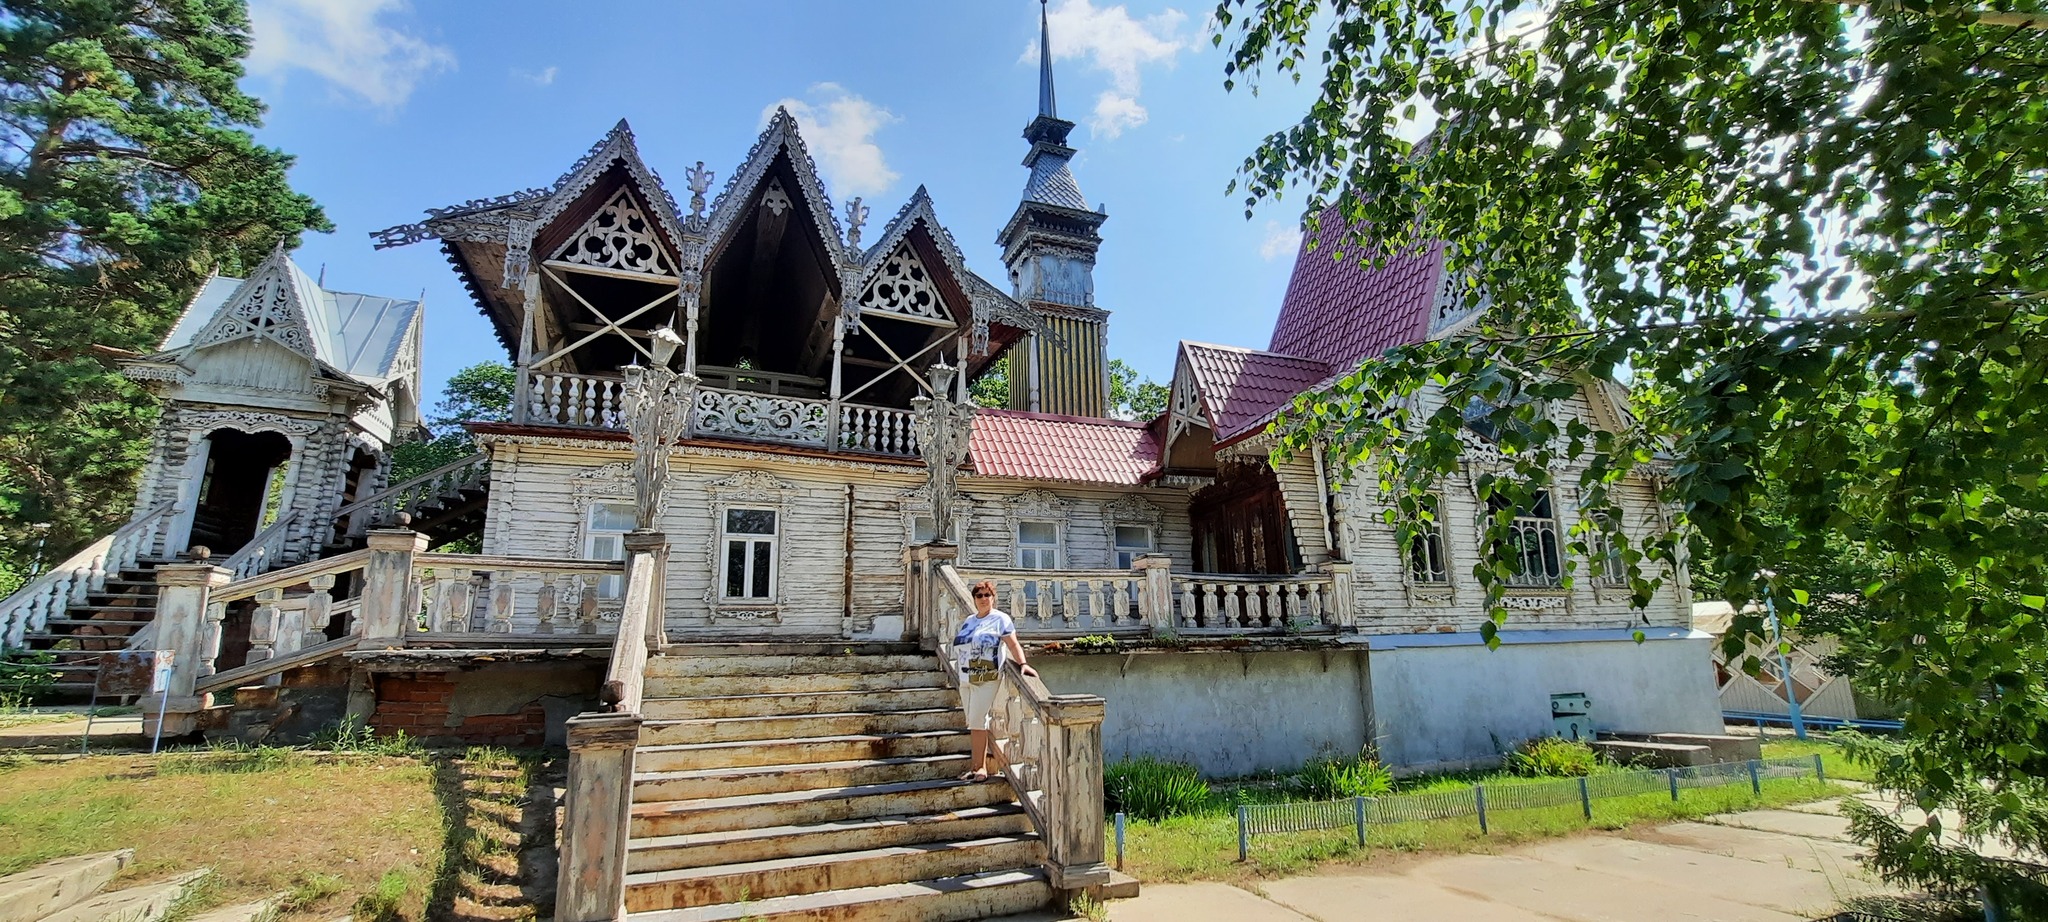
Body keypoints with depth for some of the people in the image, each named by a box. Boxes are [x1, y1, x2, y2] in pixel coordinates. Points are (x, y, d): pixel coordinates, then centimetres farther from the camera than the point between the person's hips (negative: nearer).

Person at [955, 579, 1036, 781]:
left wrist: (1022, 664, -23)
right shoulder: (968, 622, 17)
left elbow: (1013, 644, -9)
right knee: (973, 723, 8)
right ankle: (976, 766, 14)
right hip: (966, 679, 7)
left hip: (987, 679, -7)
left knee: (977, 721, -9)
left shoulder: (1000, 619, -2)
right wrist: (962, 677, 19)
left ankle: (979, 766, -2)